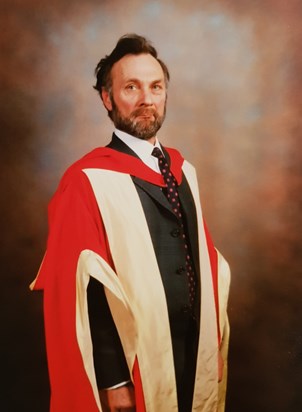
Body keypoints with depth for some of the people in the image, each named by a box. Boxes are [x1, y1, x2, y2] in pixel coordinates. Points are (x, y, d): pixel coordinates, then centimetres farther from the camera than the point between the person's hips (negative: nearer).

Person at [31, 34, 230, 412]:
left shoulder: (183, 170, 5)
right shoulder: (86, 181, -15)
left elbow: (205, 258, 9)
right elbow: (82, 291, -15)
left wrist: (217, 343, 8)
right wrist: (113, 382, -14)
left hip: (198, 356, 6)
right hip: (137, 366, -6)